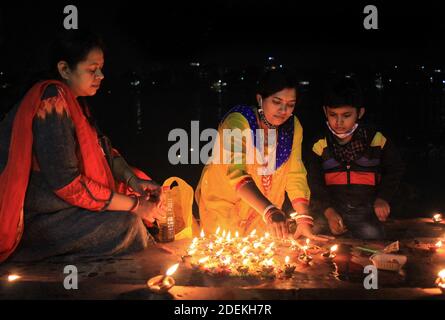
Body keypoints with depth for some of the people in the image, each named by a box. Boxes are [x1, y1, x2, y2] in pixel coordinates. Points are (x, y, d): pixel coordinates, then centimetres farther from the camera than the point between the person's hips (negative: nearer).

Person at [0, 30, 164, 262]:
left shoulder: (73, 103, 9)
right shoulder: (52, 101, -21)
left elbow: (104, 151, 15)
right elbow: (65, 182, -25)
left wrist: (135, 181, -5)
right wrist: (134, 206, -19)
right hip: (34, 219, -10)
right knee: (126, 224, -21)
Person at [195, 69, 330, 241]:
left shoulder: (293, 126, -8)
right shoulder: (237, 121, -25)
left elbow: (295, 175, -7)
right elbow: (234, 173, -37)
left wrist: (304, 220, -20)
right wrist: (270, 211, -49)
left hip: (261, 211, 4)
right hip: (223, 203, -4)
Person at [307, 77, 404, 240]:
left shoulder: (376, 140, -2)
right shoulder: (321, 145, 0)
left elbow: (395, 169, 13)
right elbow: (314, 182, 0)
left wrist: (383, 198, 1)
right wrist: (328, 211, -13)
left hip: (367, 212, -1)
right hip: (332, 209, 1)